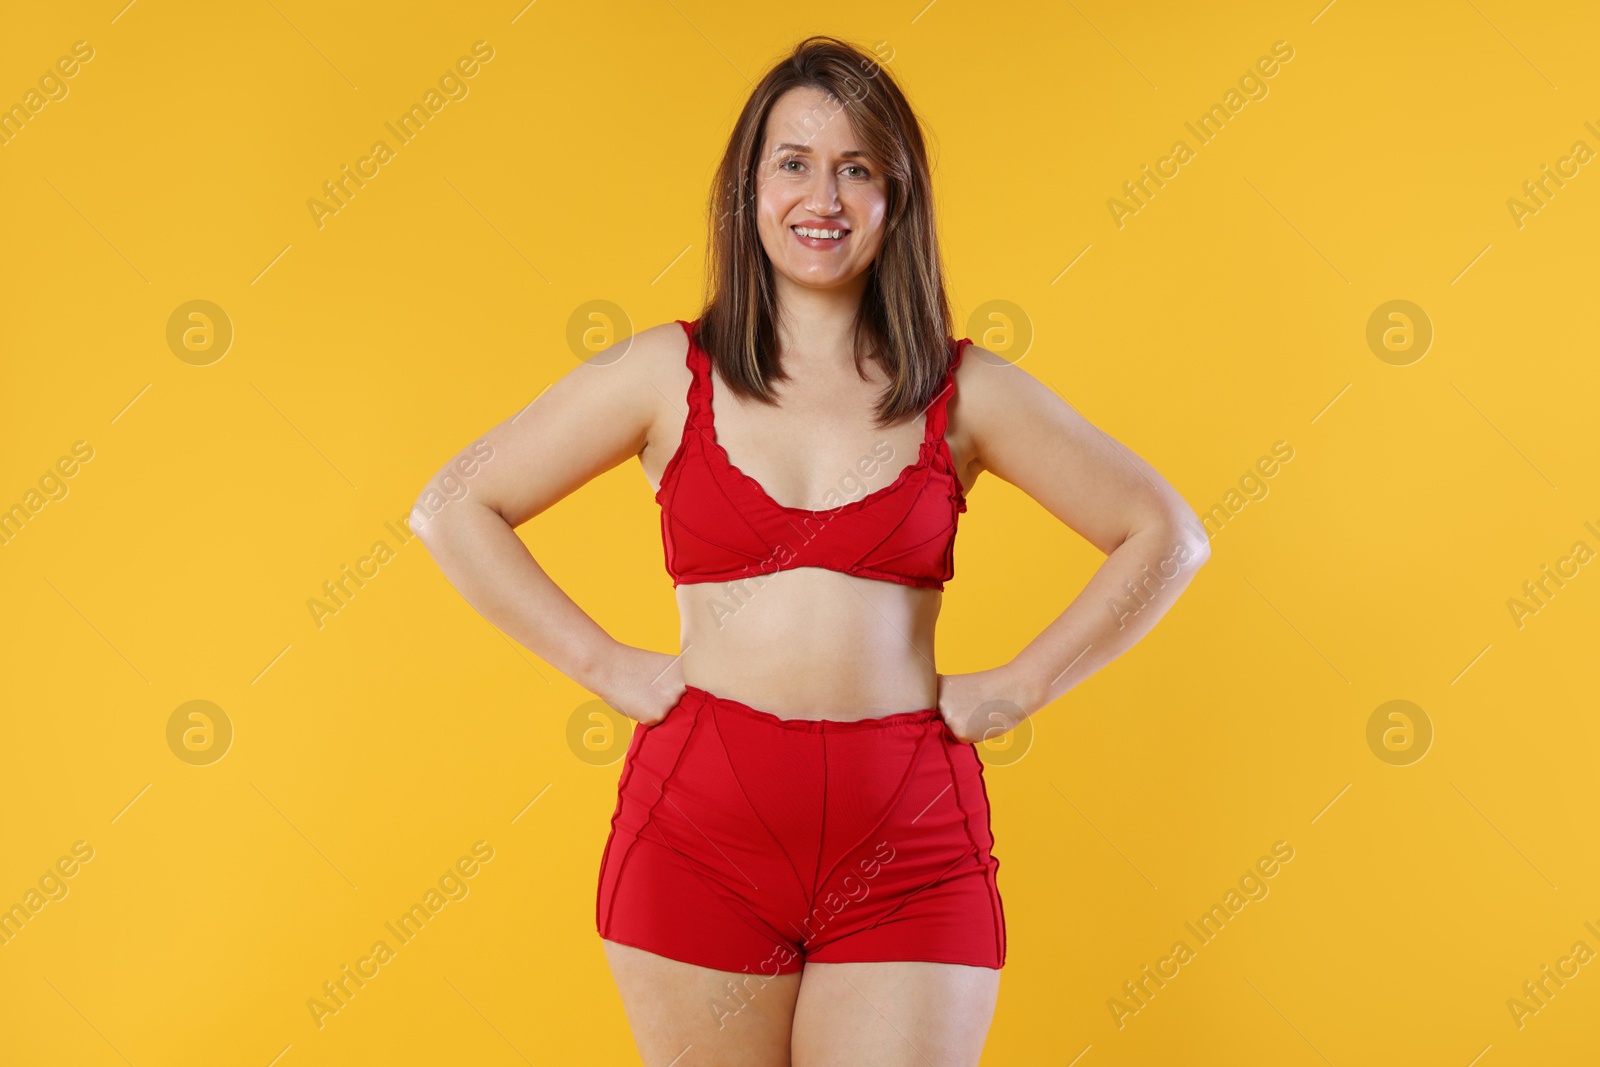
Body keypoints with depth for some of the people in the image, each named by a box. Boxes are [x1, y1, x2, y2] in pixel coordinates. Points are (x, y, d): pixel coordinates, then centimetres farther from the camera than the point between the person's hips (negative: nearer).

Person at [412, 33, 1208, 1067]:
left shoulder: (964, 390, 4)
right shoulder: (669, 372, 4)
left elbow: (1166, 536, 10)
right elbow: (456, 508, 8)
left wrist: (1020, 686, 3)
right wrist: (602, 663, 1)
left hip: (908, 846, 0)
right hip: (699, 828, 0)